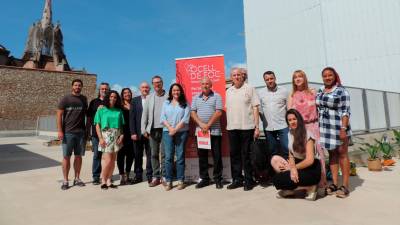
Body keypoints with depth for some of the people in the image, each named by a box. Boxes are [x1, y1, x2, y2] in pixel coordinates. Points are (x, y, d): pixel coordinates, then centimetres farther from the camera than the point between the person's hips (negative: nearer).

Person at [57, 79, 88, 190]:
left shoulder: (84, 99, 10)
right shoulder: (65, 99, 1)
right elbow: (59, 115, -2)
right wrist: (60, 131, -10)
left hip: (81, 132, 3)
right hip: (68, 132, -3)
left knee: (78, 156, 8)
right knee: (66, 156, 2)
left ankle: (77, 179, 19)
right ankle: (65, 181, 11)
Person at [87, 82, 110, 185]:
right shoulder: (94, 102, 11)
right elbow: (89, 117, 11)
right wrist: (88, 131, 6)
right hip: (96, 133, 0)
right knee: (97, 154, 3)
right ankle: (96, 176, 12)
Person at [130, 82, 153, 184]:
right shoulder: (135, 100, 8)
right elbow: (132, 117, 3)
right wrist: (133, 132, -5)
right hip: (138, 132, 2)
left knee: (150, 155, 4)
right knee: (138, 155, 8)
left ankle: (150, 175, 14)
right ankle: (138, 175, 19)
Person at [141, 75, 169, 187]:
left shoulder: (168, 96, 1)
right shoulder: (149, 98, 12)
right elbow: (144, 114, 11)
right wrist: (144, 129, 4)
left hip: (164, 129, -3)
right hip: (152, 130, 4)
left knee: (164, 154, 0)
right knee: (154, 154, 7)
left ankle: (164, 176, 11)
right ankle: (155, 177, 16)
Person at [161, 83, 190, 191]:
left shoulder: (185, 104, 7)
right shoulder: (166, 103, 14)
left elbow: (186, 118, -4)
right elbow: (162, 118, 5)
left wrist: (175, 129, -12)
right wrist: (170, 128, -10)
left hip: (181, 132, -2)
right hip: (167, 132, 2)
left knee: (180, 156, 0)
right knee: (168, 157, -1)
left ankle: (180, 181, 7)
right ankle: (168, 181, 5)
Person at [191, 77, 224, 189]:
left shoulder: (216, 96, 3)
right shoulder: (196, 98, 13)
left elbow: (218, 112, -7)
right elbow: (193, 113, 5)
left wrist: (208, 125, -13)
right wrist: (201, 124, -10)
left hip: (214, 131, -3)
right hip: (200, 131, 3)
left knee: (217, 155, 2)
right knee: (202, 155, 8)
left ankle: (218, 179, 13)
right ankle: (204, 178, 19)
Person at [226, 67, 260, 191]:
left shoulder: (249, 89, 0)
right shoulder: (228, 91, 14)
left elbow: (255, 108, -4)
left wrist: (257, 127, -10)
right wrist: (227, 126, 10)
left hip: (246, 127, -4)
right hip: (232, 128, 5)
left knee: (246, 155, 1)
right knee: (234, 154, 9)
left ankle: (249, 180, 15)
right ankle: (237, 179, 21)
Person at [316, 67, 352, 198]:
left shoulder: (341, 91, -6)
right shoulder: (320, 91, 12)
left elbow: (345, 111, -10)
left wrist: (343, 129, -18)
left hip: (338, 127, -5)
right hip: (325, 128, 6)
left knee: (342, 154, 1)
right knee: (332, 154, 10)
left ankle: (345, 186, 7)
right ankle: (334, 184, 17)